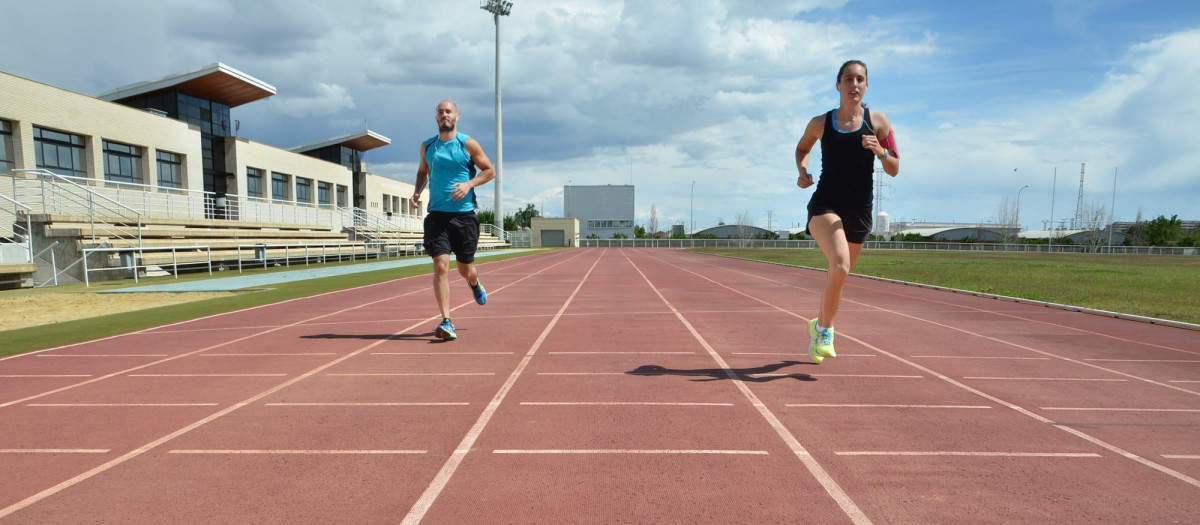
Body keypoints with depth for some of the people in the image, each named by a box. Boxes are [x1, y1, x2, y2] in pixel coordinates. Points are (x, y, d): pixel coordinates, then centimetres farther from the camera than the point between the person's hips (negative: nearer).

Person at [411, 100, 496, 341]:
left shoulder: (468, 144, 0)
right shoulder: (427, 146, 10)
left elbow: (489, 171, 3)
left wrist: (469, 184, -13)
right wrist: (417, 192, 7)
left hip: (465, 215, -1)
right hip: (437, 215, 2)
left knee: (465, 269, 9)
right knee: (441, 267, -12)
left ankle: (475, 283, 47)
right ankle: (446, 322, -10)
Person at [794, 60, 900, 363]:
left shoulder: (877, 121, 4)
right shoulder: (820, 123, 2)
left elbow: (894, 170, 6)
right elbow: (802, 148, 22)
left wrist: (880, 151, -15)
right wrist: (802, 171, 1)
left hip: (859, 211, 3)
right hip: (825, 205, -3)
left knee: (839, 275, 14)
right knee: (840, 267, -27)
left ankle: (819, 325, 41)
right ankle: (825, 330, -5)